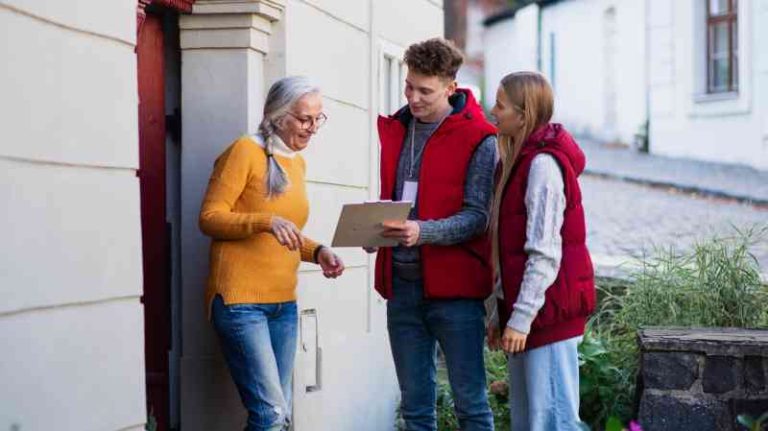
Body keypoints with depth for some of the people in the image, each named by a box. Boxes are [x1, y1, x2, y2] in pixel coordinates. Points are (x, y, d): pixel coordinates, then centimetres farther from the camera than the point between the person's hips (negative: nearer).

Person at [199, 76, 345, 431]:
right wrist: (266, 222, -25)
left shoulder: (296, 161, 16)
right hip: (241, 300, -8)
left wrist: (317, 252, 6)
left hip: (284, 302, 8)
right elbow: (210, 217, -11)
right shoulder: (246, 151, -6)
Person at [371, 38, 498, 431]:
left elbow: (477, 217, -13)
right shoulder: (395, 130, 11)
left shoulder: (477, 140, -7)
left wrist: (422, 232, -27)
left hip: (453, 285, -5)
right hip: (402, 284, 6)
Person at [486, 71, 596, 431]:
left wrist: (521, 317, -20)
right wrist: (503, 312, 18)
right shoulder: (523, 159, 15)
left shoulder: (542, 164, -14)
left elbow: (545, 253, -20)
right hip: (524, 309, 10)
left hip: (548, 309, -10)